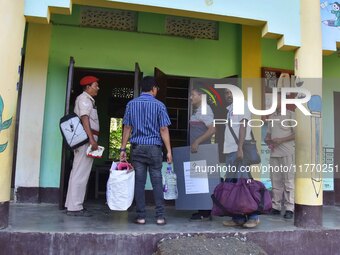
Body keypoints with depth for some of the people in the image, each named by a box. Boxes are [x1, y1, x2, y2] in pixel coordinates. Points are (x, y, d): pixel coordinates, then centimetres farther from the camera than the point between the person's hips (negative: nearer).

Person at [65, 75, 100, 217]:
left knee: (78, 172, 12)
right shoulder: (84, 98, -6)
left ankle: (71, 205, 19)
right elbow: (84, 118, -19)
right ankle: (74, 207, -6)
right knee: (81, 173, -9)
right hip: (86, 137, -11)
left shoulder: (88, 99, 24)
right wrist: (91, 139, -26)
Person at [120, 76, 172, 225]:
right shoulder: (159, 105, -2)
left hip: (137, 147, 2)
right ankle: (160, 216, 5)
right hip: (154, 147, -2)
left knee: (139, 182, 4)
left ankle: (141, 216, 8)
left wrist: (123, 148, 7)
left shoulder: (131, 104, 5)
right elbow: (163, 130, -5)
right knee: (157, 182, 3)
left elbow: (127, 128, 4)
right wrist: (169, 151, -2)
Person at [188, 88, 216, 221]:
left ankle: (205, 213, 2)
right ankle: (203, 211, 19)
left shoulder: (204, 110, -10)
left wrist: (197, 142, -23)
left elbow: (212, 129, -21)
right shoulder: (197, 111, 18)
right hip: (197, 150, 10)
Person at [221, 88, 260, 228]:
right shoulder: (229, 109, 22)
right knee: (231, 185, 8)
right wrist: (226, 150, 12)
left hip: (239, 151, -8)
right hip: (230, 151, 8)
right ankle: (237, 218, 15)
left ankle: (253, 217, 1)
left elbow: (243, 126, -11)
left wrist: (240, 148, -19)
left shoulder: (242, 105, 0)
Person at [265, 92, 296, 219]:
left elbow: (296, 134, -6)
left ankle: (289, 208, 0)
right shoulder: (271, 117, 19)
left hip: (287, 153, -6)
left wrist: (281, 140, -14)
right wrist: (267, 140, 1)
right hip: (274, 153, 6)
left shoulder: (290, 115, 0)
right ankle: (275, 207, 13)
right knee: (275, 181, 7)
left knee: (288, 181, -5)